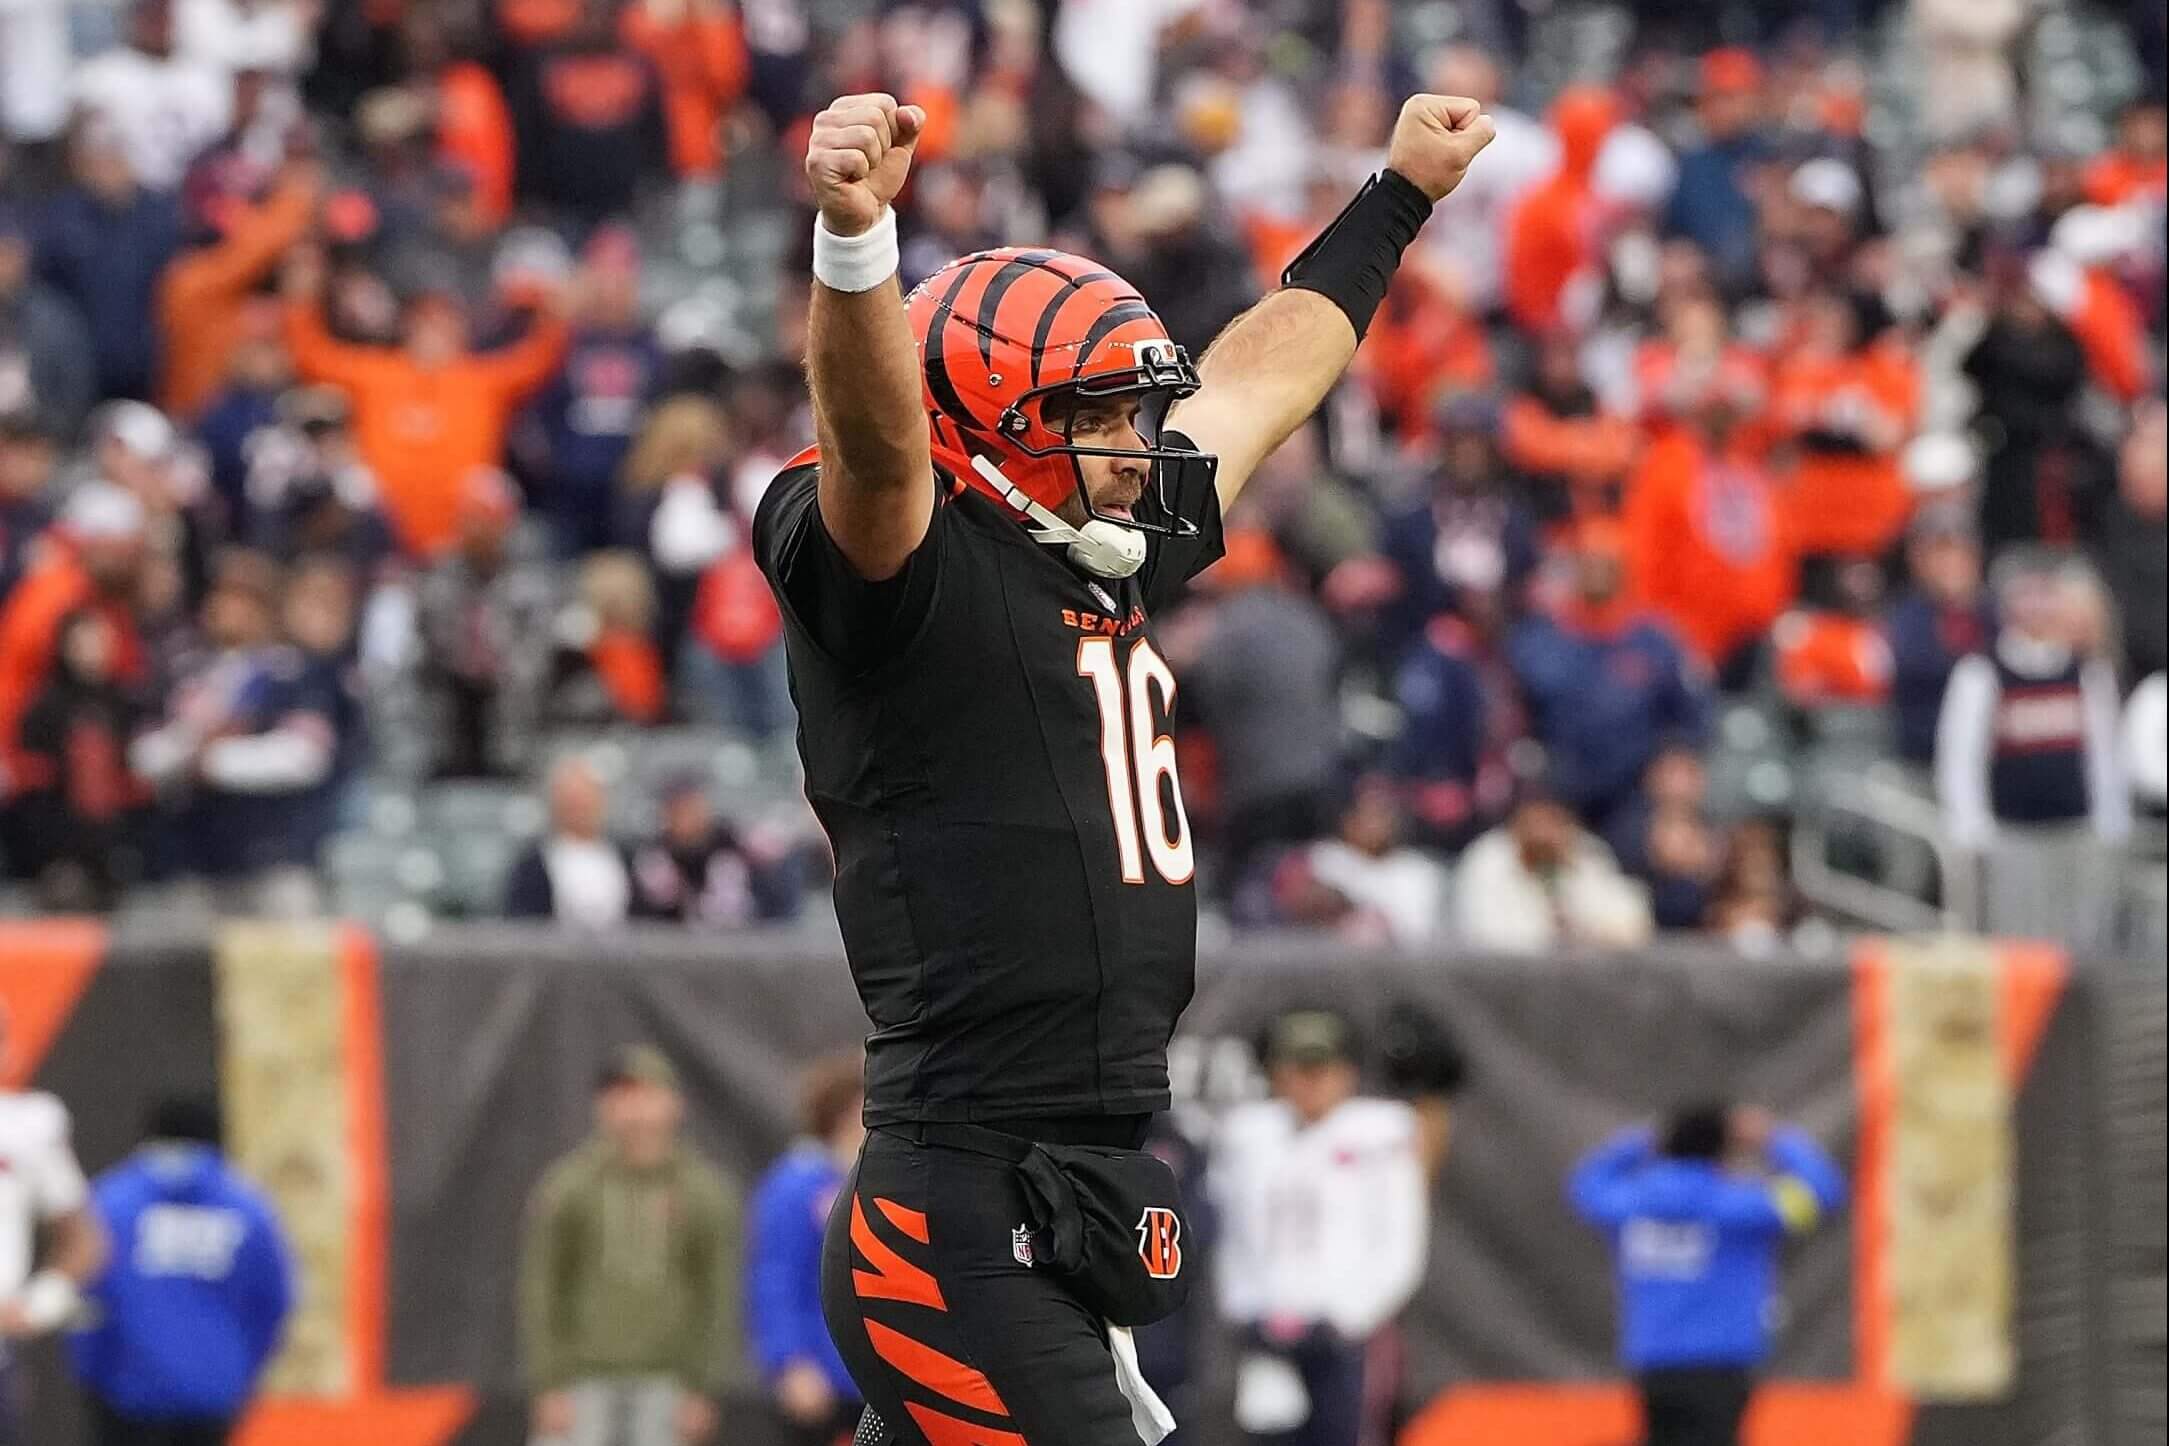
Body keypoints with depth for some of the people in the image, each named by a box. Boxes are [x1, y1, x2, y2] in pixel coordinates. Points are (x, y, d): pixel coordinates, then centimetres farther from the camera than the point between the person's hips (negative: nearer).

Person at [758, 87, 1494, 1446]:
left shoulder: (1113, 563, 17)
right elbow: (876, 431, -29)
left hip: (1091, 1209, 9)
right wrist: (854, 237, -48)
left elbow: (1259, 380, 31)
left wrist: (1400, 197, 44)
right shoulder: (919, 580, -8)